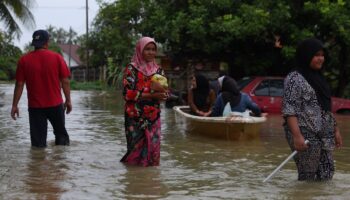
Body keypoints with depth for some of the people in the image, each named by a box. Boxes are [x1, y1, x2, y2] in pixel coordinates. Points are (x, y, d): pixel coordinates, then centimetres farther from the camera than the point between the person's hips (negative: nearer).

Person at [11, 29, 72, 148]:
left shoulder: (24, 60, -3)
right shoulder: (57, 58, -4)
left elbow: (19, 84, -3)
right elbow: (65, 81, -4)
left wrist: (14, 105, 3)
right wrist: (68, 100, 6)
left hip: (35, 106, 0)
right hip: (55, 104, 0)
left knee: (38, 140, 5)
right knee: (61, 133, 17)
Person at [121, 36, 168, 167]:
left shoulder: (158, 70, 10)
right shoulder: (131, 69, -4)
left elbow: (164, 94, 11)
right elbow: (127, 93, -13)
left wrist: (159, 89, -13)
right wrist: (151, 95, -18)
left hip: (154, 117, 4)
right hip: (136, 118, -4)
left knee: (153, 149, 5)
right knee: (136, 149, -1)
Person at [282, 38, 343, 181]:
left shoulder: (318, 78, 18)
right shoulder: (294, 79, -8)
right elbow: (289, 110, -15)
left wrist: (335, 130, 20)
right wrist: (297, 136, -24)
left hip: (324, 136, 8)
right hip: (305, 136, -8)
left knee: (326, 176, 5)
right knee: (308, 177, -6)